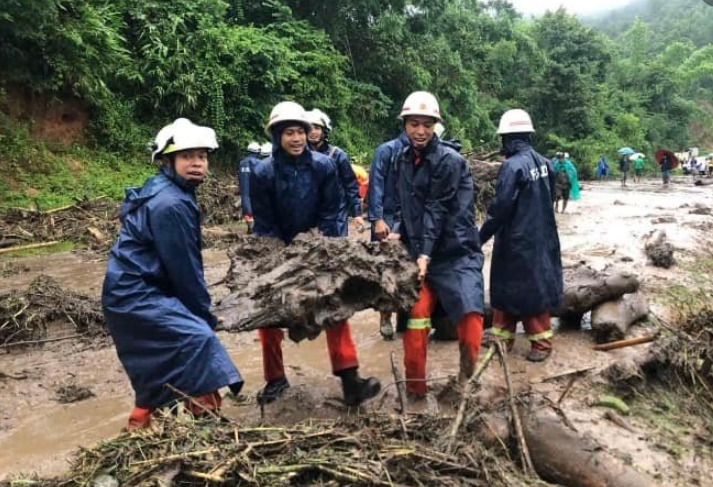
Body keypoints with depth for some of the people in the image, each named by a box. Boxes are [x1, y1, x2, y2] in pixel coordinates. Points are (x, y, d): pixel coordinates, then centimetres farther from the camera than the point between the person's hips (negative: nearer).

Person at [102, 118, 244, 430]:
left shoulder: (166, 193, 11)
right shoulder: (170, 204, -21)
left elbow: (184, 262, 13)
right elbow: (184, 267, -18)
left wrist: (200, 311, 12)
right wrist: (206, 315, -6)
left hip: (137, 291, 11)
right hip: (136, 296, -11)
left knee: (164, 362, 18)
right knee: (197, 338, -17)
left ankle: (143, 426, 31)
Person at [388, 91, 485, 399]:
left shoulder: (449, 160, -11)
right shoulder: (403, 159, 10)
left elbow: (437, 210, -17)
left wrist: (426, 253, -23)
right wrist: (397, 232, -4)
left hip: (456, 252, -5)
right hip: (418, 252, 5)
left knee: (470, 312, -16)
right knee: (415, 314, -1)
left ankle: (468, 377, 9)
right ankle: (415, 386, 14)